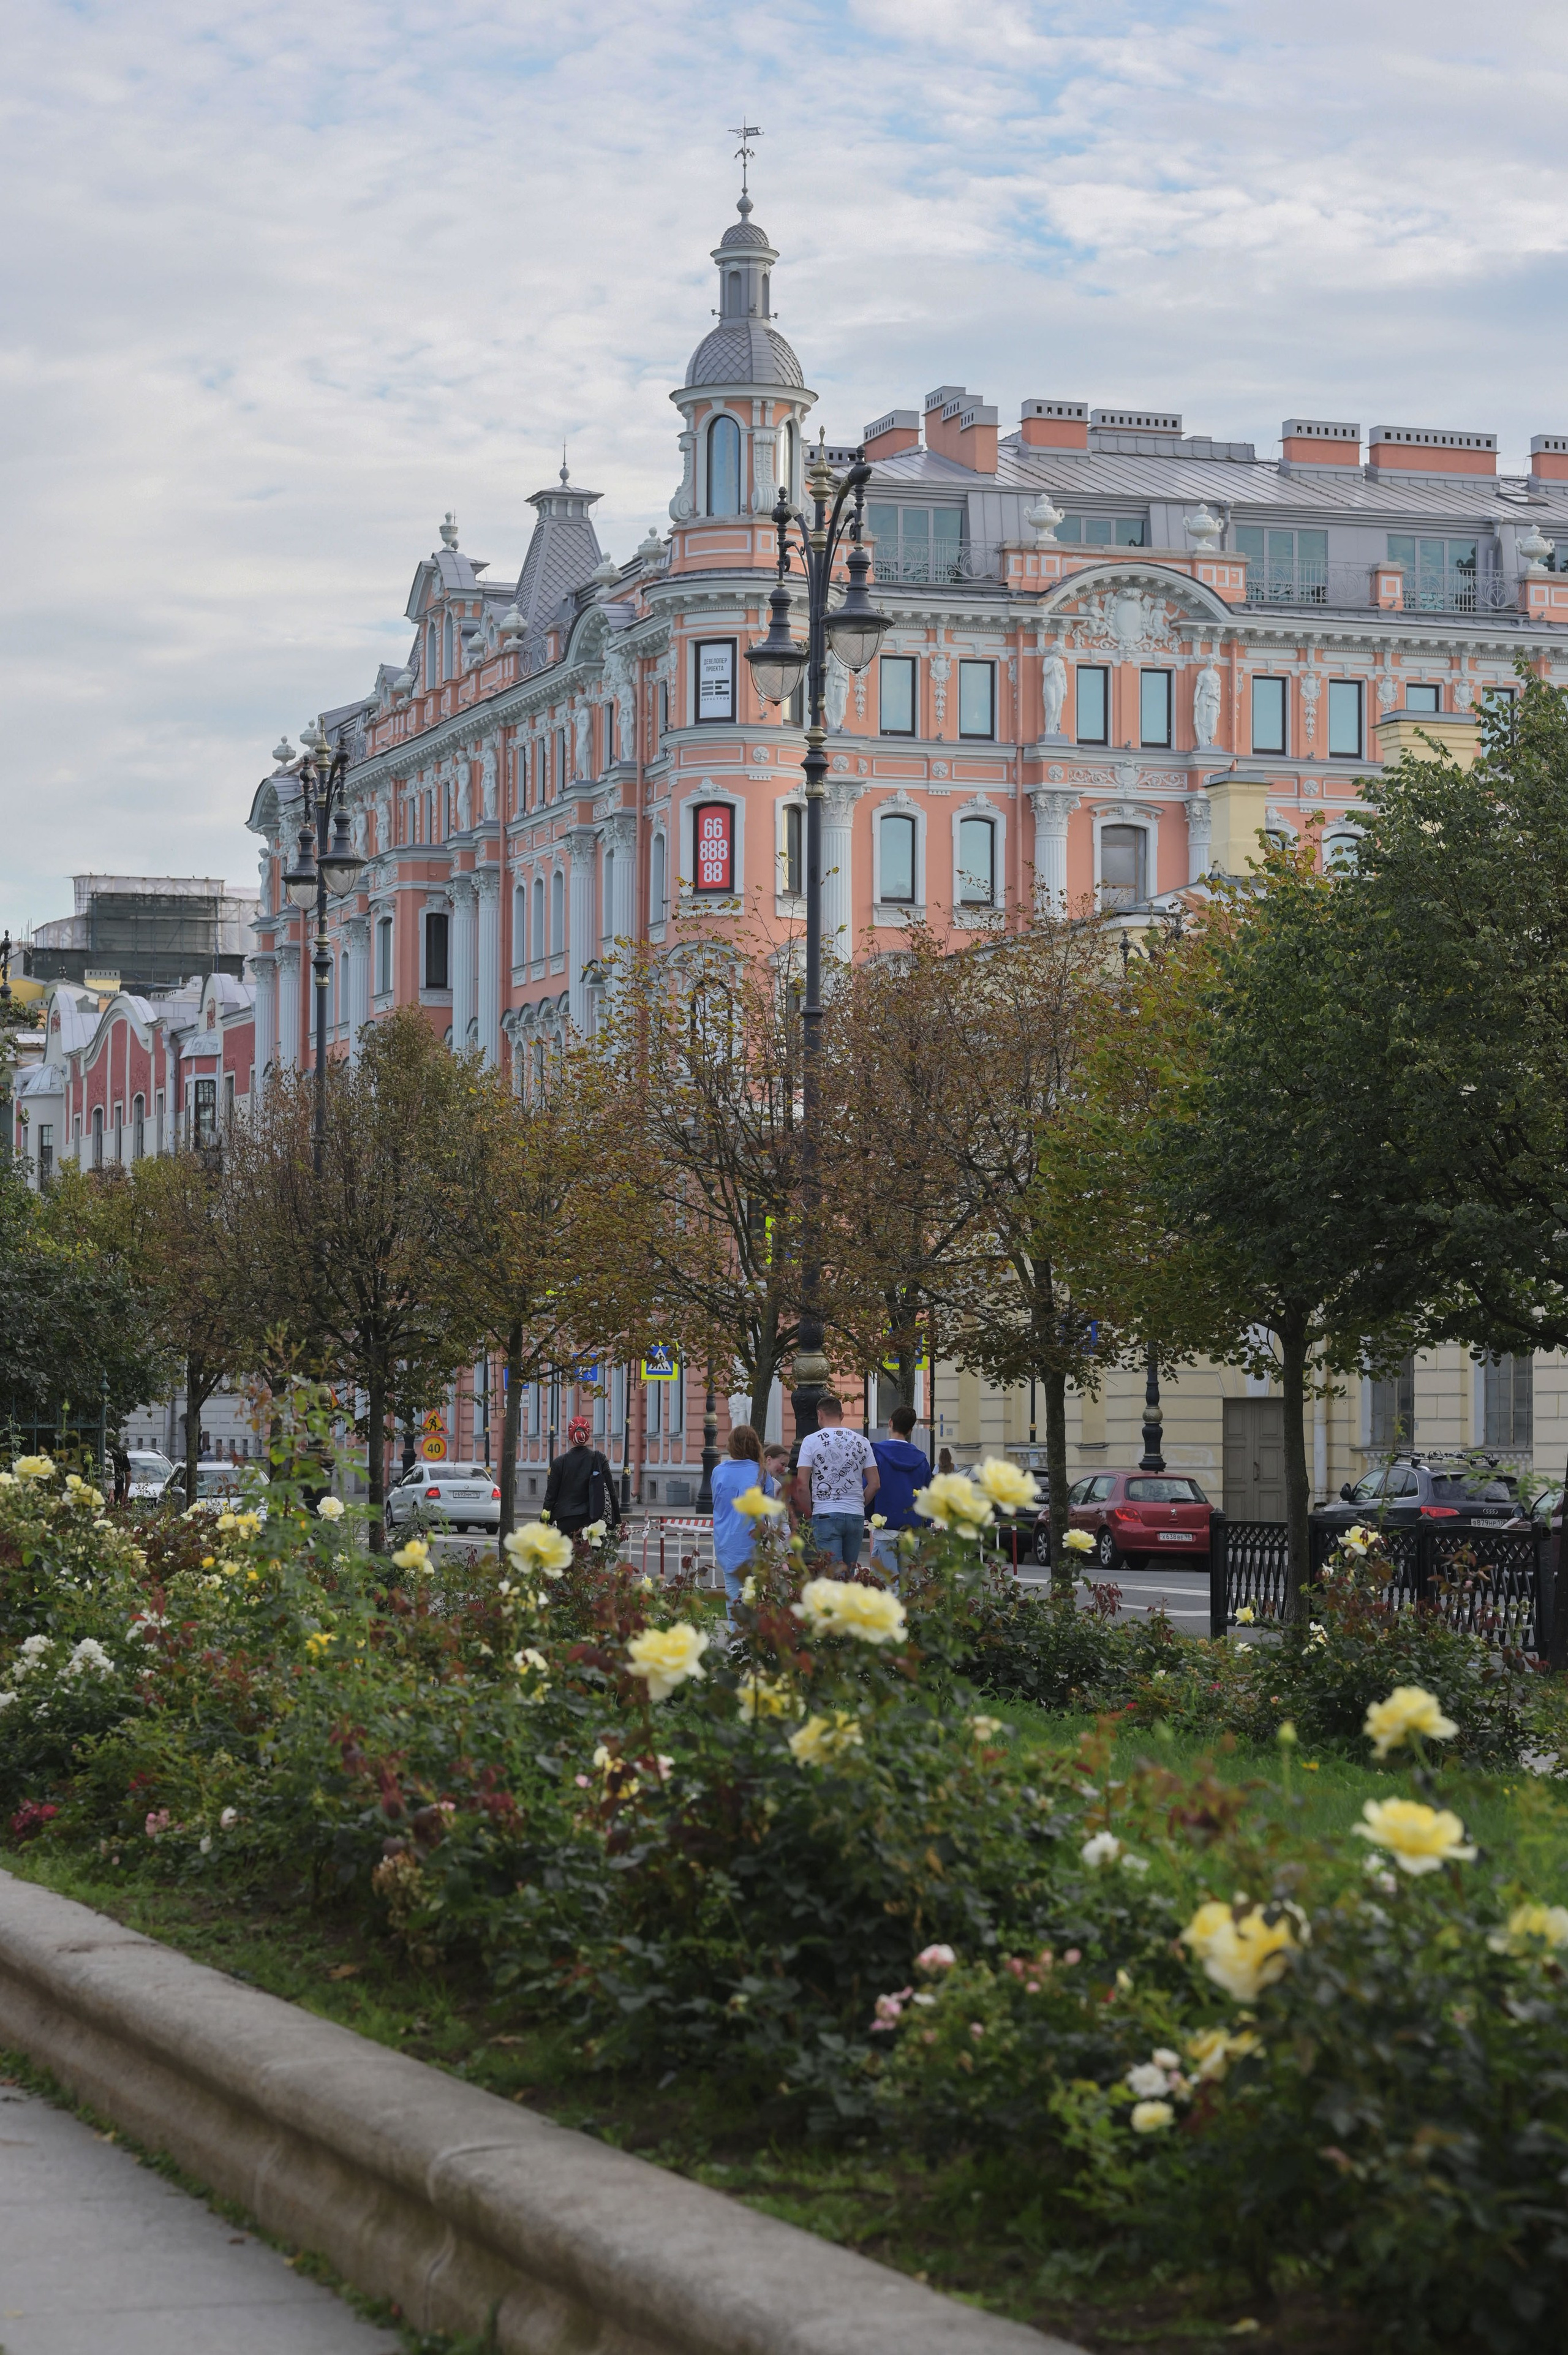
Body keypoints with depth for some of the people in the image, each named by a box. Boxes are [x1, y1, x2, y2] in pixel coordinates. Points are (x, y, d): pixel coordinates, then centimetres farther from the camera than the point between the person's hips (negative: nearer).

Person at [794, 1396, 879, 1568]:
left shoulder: (811, 1441, -2)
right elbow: (875, 1484, 6)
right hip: (856, 1515, 3)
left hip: (826, 1515, -3)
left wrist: (810, 1512, 7)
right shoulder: (862, 1442, 8)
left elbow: (802, 1485, -6)